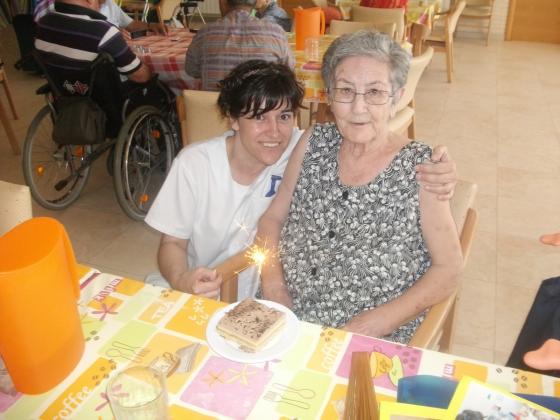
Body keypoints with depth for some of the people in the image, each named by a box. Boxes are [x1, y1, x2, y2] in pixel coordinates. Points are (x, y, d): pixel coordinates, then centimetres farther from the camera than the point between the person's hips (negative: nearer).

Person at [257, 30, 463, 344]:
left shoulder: (420, 167, -9)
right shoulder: (314, 143, 1)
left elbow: (448, 270, -6)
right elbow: (273, 218, 8)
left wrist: (375, 324, -15)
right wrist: (272, 281, -7)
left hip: (375, 343, -3)